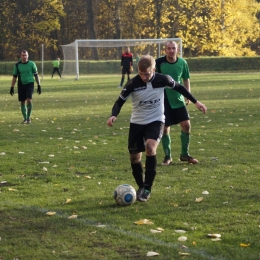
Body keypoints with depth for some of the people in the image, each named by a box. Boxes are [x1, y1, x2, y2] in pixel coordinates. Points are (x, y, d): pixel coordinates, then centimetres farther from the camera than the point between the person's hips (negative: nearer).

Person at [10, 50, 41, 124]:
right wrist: (12, 87, 5)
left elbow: (36, 75, 6)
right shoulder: (17, 65, 3)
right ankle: (25, 118, 16)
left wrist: (39, 86, 3)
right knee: (22, 102, 4)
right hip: (21, 85, 2)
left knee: (29, 100, -18)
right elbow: (14, 77, 9)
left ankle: (28, 117, -4)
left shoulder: (32, 64, 0)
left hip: (30, 84, -2)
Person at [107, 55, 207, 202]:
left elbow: (178, 87, 5)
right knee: (134, 157, 4)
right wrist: (114, 116, -29)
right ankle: (141, 187, 28)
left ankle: (147, 188, -21)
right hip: (137, 122, 2)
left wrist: (195, 102, 10)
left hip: (156, 121, -2)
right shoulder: (133, 84, -16)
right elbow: (120, 101, -9)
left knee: (150, 146, -28)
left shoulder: (162, 79, -14)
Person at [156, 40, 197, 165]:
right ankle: (167, 156, 15)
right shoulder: (159, 62, -12)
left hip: (178, 100, 3)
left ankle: (184, 154, 16)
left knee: (186, 125, 0)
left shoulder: (182, 63, -3)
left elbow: (186, 79, 11)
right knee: (165, 129, 0)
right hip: (163, 101, -3)